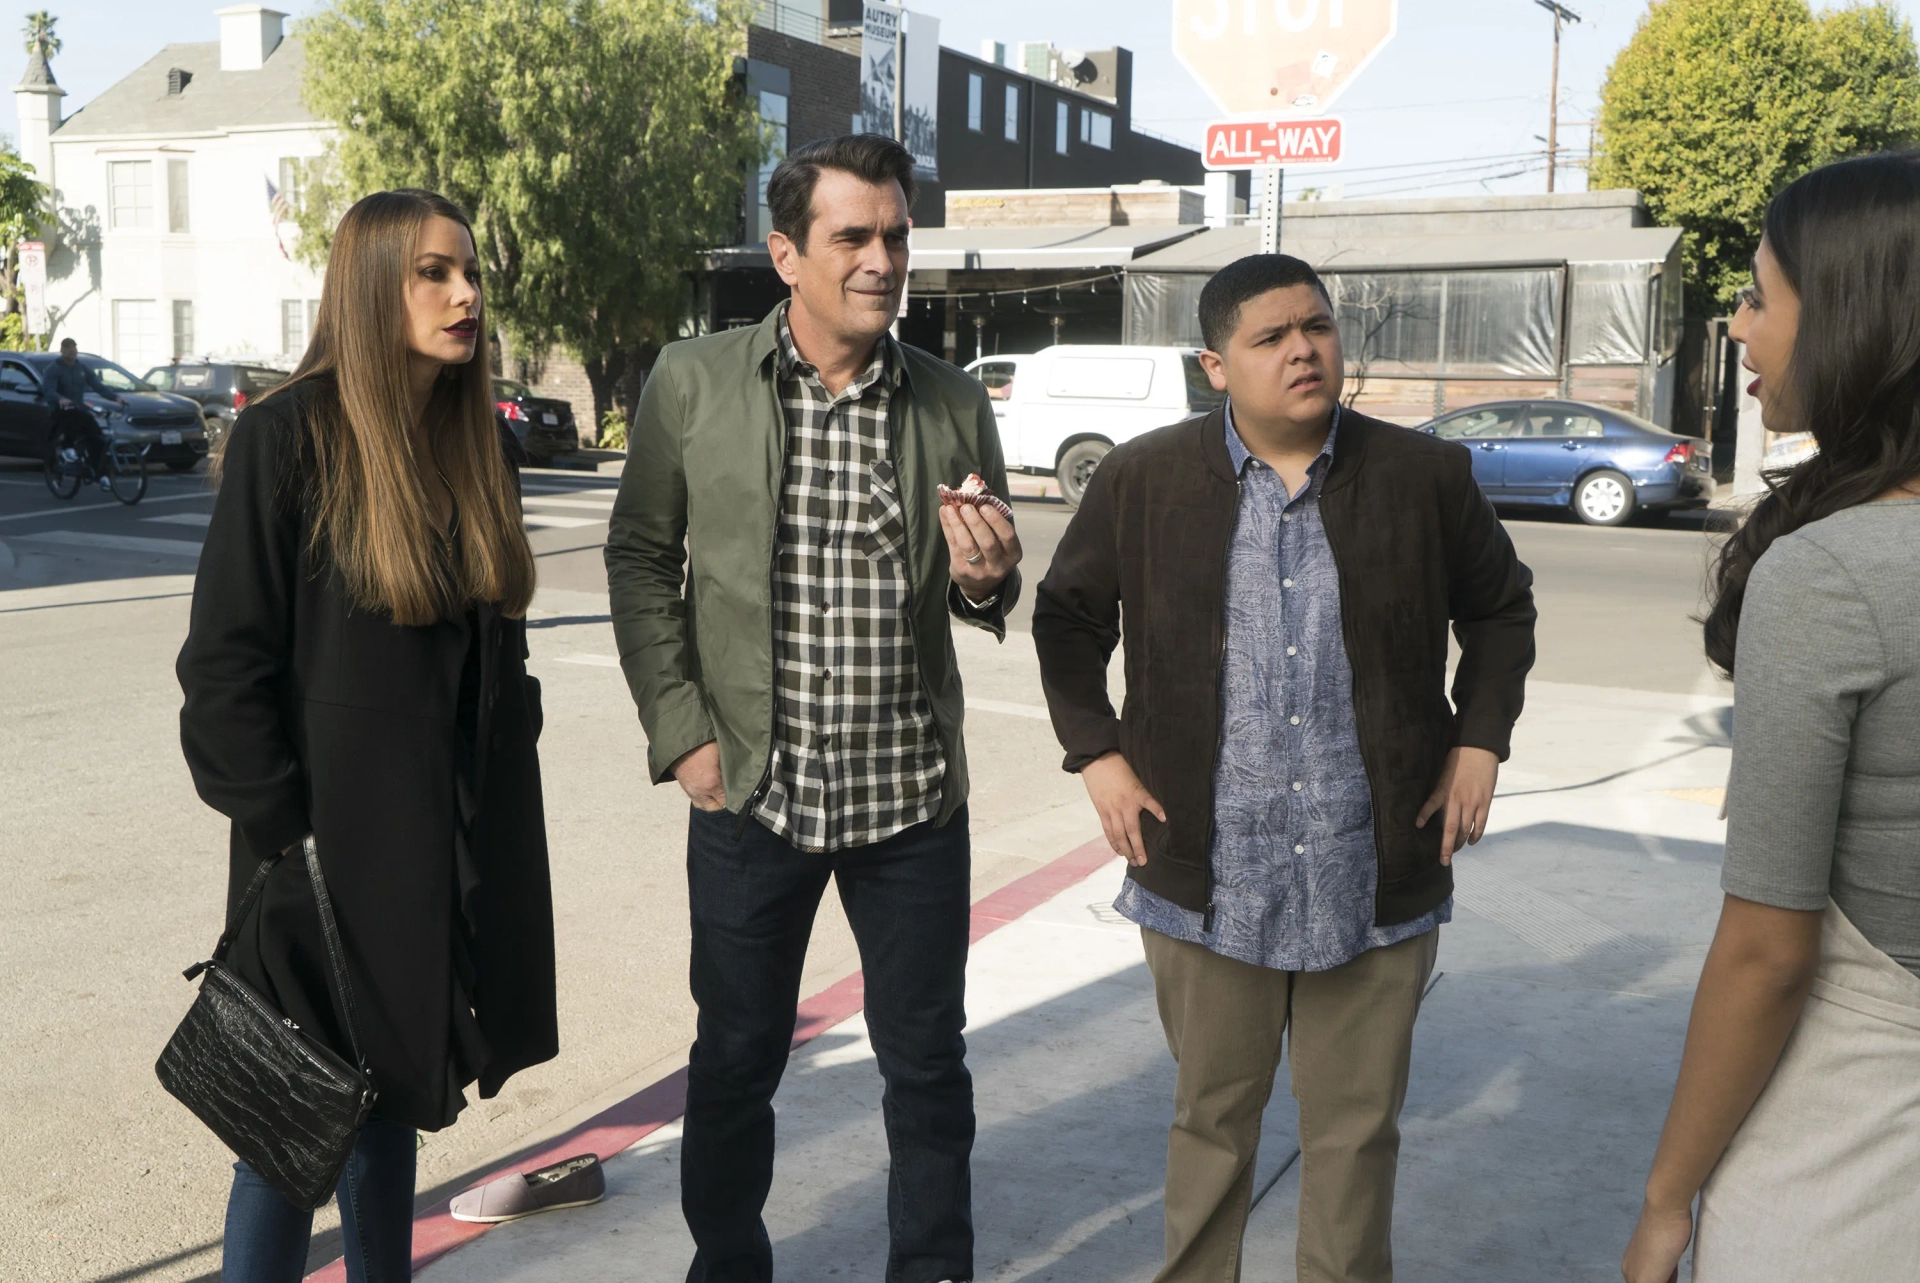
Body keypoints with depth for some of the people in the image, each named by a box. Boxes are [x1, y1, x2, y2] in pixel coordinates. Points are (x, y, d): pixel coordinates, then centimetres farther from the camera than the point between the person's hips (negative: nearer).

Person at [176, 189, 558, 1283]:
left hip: (454, 840, 6)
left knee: (390, 1092, 18)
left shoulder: (470, 440, 8)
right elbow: (225, 659, -12)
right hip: (333, 838, -6)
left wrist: (498, 795, 11)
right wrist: (280, 836, -14)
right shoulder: (290, 435, -11)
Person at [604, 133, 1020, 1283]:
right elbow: (642, 561, 4)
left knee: (927, 1061, 12)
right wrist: (681, 733, -4)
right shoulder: (693, 383, -3)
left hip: (912, 797, 1)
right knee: (736, 1060, 14)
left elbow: (983, 601, 9)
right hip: (752, 793, -1)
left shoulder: (955, 405, 1)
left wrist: (986, 581, -15)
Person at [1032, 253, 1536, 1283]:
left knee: (1358, 1130, 13)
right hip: (1208, 878, 0)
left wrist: (1479, 742, 4)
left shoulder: (1425, 477, 0)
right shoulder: (1143, 481, -1)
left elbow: (1501, 609, 15)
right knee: (1211, 1118, 16)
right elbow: (1067, 615, 10)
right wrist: (1096, 752, 2)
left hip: (1378, 879, 1)